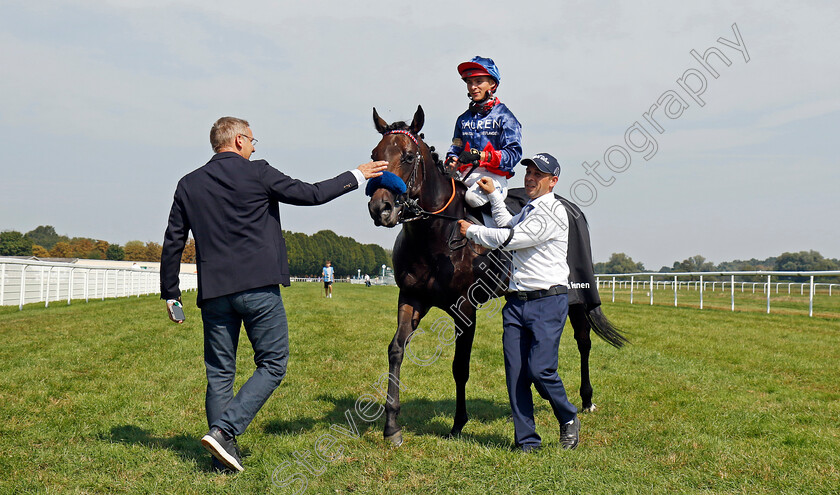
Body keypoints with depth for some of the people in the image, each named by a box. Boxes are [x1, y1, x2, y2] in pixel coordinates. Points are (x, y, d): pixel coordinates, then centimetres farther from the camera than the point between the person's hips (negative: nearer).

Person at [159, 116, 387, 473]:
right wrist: (357, 176, 15)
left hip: (213, 292, 5)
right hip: (259, 288, -4)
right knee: (272, 365, 5)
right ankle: (223, 430, -10)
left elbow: (172, 244, 11)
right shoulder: (258, 173, -2)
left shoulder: (188, 185, 11)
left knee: (219, 374, 11)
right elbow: (310, 194, 3)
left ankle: (224, 457, 11)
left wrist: (170, 294, 19)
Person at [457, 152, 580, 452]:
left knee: (540, 370, -14)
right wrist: (493, 194, 37)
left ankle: (569, 420, 12)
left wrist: (471, 230, -3)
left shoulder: (553, 212, -9)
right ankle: (526, 440, 8)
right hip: (516, 302, 8)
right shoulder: (527, 210, 21)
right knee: (515, 374, 1)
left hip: (548, 302, -8)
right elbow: (508, 226, 44)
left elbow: (510, 239, -15)